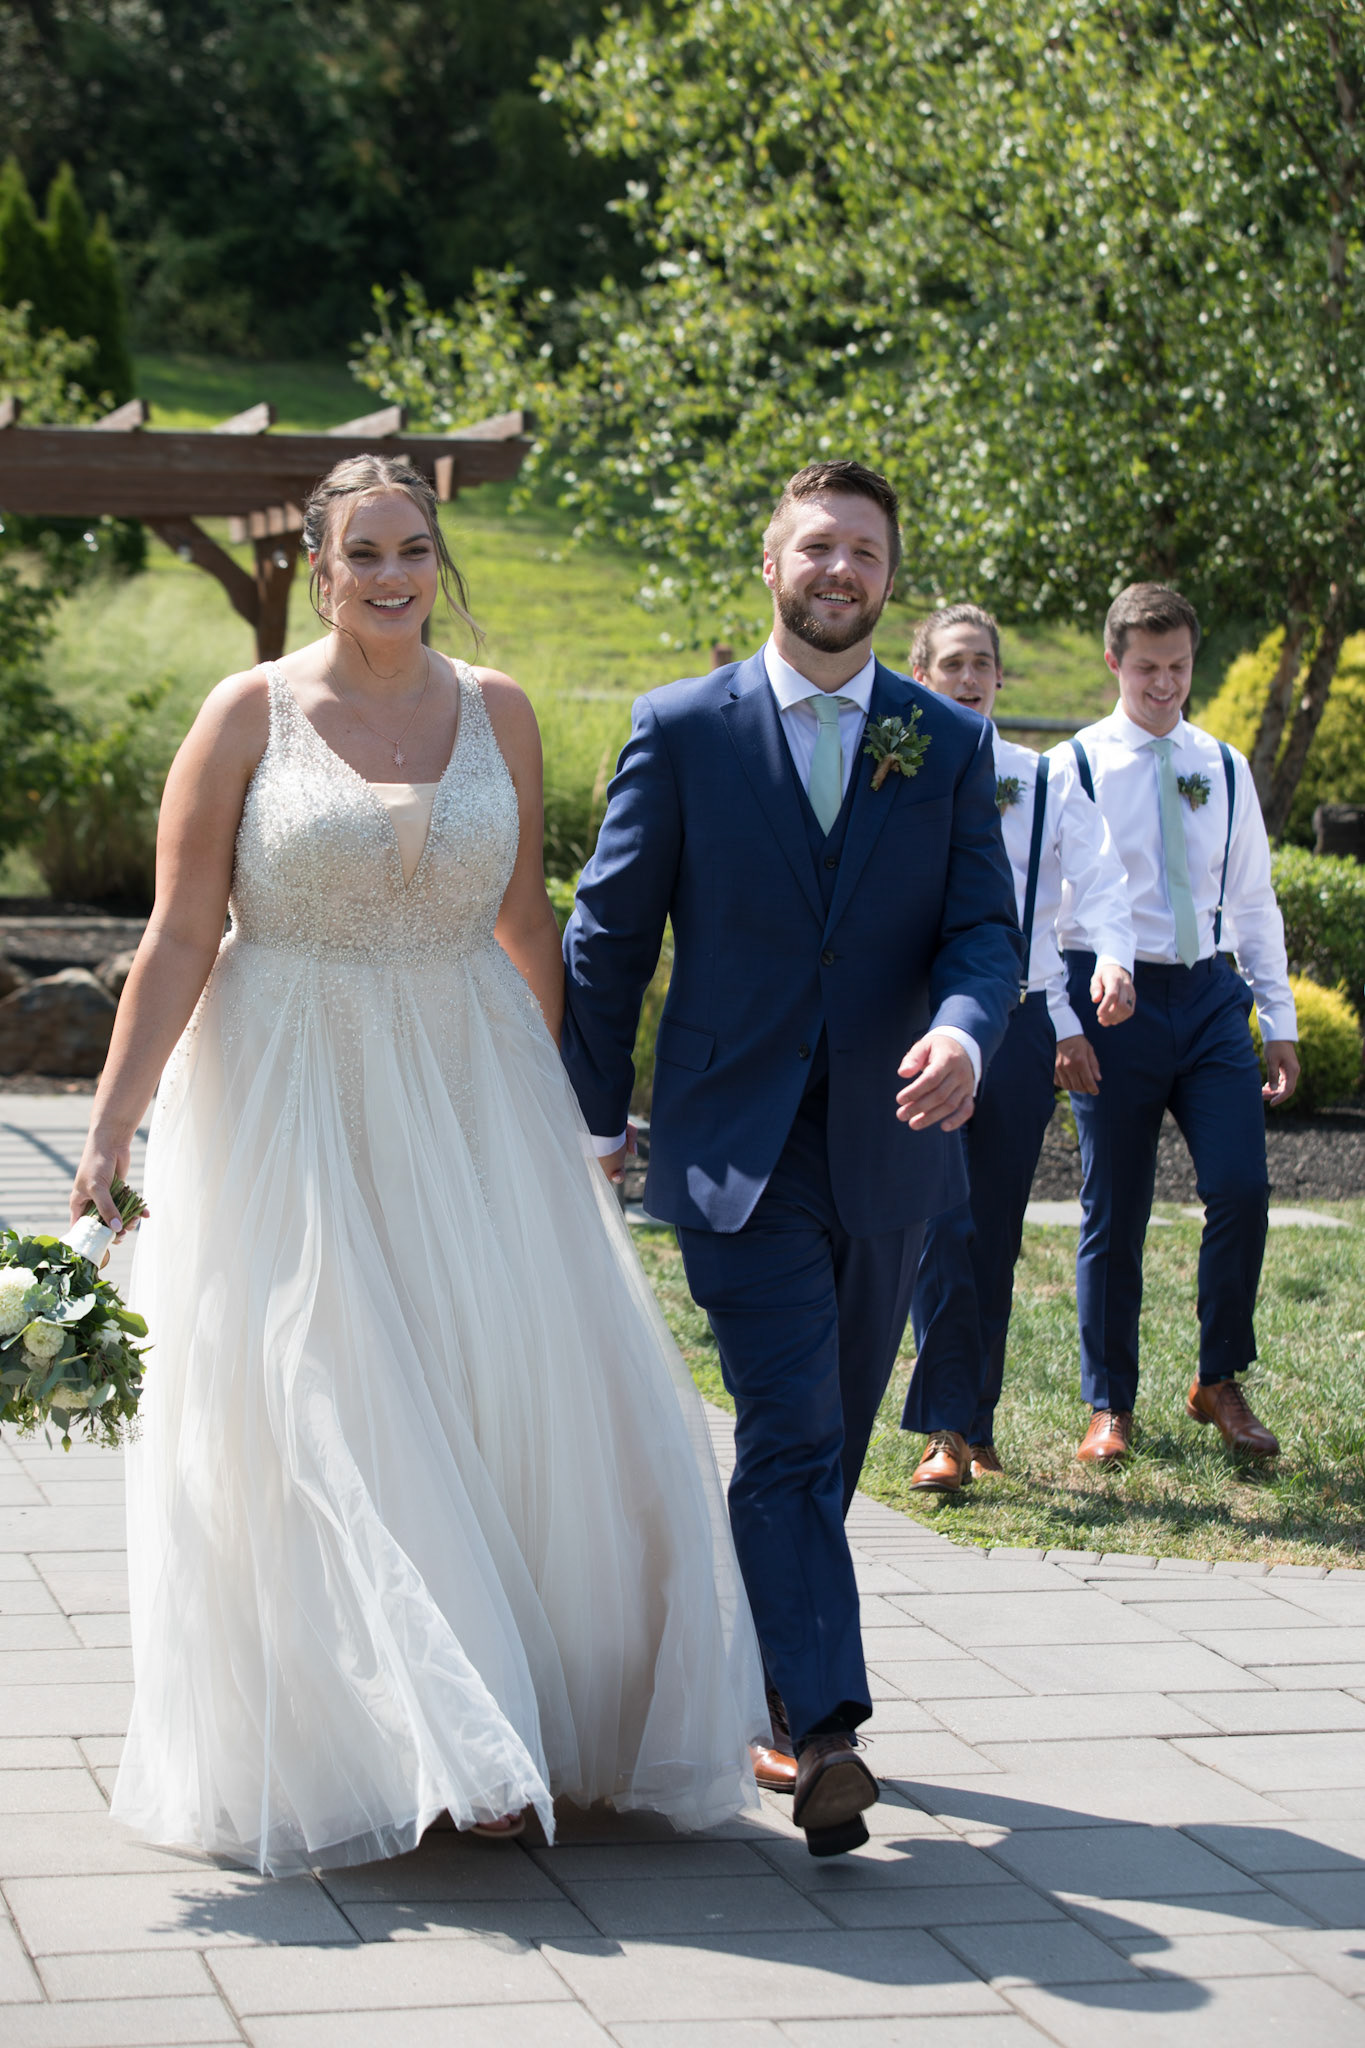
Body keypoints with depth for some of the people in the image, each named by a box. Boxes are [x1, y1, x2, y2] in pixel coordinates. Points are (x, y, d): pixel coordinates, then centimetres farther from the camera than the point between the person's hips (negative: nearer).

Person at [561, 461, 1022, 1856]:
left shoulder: (949, 745, 7)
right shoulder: (683, 731, 1)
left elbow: (984, 924, 1)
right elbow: (609, 935, 3)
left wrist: (965, 1028, -21)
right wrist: (594, 1118, 0)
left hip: (888, 1150, 4)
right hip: (738, 1149, -3)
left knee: (823, 1443, 14)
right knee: (789, 1437, -13)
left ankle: (759, 1686, 30)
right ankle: (823, 1731, -16)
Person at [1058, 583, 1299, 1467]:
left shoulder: (1225, 769, 11)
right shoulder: (1075, 767, 0)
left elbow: (1255, 901, 16)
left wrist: (1281, 1022, 10)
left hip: (1211, 994, 3)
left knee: (1242, 1188, -10)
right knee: (1114, 1212, 1)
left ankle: (1220, 1384, 8)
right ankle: (1110, 1408, 14)